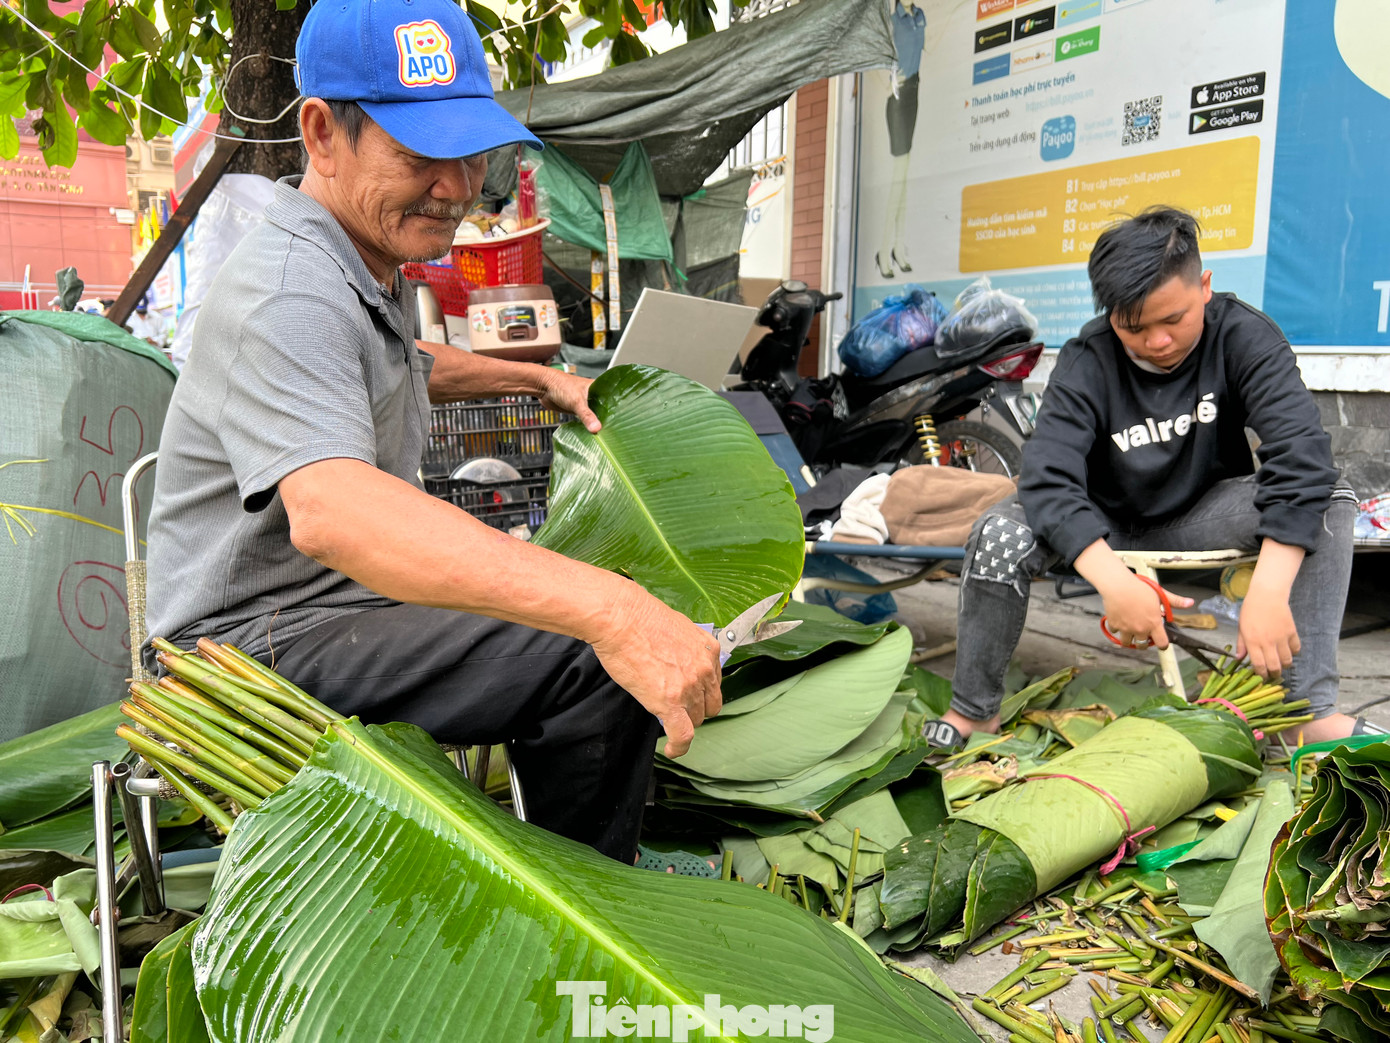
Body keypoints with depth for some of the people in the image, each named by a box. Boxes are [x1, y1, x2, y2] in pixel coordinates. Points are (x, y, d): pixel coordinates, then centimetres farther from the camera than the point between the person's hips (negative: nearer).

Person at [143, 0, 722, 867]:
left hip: (352, 598, 10)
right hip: (262, 640, -10)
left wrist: (538, 379, 22)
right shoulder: (286, 299, -26)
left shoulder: (375, 260, 9)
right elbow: (331, 510, -45)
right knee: (594, 670, -27)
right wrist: (607, 608, -55)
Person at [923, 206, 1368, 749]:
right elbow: (1047, 476, -34)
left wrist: (1269, 592, -44)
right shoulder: (1087, 362, -20)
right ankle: (973, 710, -13)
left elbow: (1301, 450, -31)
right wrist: (1114, 582, -49)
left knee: (1329, 499, -25)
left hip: (1200, 515, 2)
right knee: (999, 534, -30)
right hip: (1106, 525, -1)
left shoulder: (1243, 336, -18)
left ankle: (1311, 709, -25)